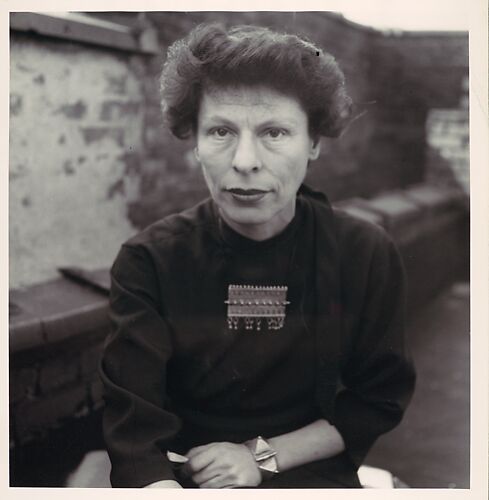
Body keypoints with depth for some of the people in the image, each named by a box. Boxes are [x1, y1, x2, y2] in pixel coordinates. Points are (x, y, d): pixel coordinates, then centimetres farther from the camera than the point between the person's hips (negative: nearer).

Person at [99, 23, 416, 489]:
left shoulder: (366, 254, -8)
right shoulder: (149, 260, -11)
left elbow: (379, 401, 2)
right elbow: (133, 435, -16)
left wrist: (262, 456, -9)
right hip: (180, 476, 1)